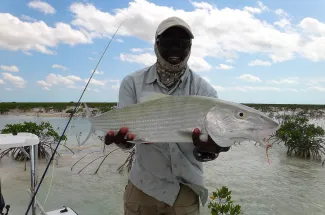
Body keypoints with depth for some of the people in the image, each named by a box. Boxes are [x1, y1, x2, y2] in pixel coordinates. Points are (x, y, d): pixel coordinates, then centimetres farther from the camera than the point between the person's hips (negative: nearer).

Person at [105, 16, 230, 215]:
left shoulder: (204, 91, -7)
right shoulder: (132, 83, -5)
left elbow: (210, 138, -11)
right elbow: (124, 127, -9)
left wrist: (207, 150, -33)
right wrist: (122, 137, -31)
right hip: (143, 186, 1)